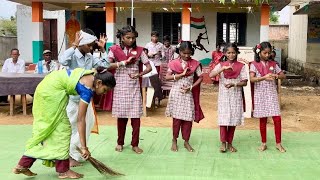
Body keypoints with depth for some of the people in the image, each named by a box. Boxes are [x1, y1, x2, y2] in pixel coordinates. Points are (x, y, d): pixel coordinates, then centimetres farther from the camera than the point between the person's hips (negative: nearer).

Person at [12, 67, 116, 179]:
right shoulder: (87, 89, -20)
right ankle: (63, 170, 6)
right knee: (61, 130, -2)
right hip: (52, 92, -10)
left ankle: (23, 165, 16)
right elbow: (81, 120, -20)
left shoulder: (93, 75, 2)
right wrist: (83, 147, -17)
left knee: (44, 129, 14)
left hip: (46, 88, 10)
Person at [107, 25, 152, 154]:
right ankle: (120, 143, 22)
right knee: (121, 116, 6)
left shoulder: (139, 51, 4)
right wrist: (123, 63, -21)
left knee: (136, 116, 0)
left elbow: (149, 67, 4)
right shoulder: (115, 50, -1)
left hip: (134, 87, 1)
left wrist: (139, 74, -13)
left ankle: (135, 144, 11)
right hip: (120, 87, -1)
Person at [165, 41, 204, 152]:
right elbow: (167, 77, -7)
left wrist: (191, 87, -10)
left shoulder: (195, 64, 0)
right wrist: (182, 74, -15)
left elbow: (200, 78, 2)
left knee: (188, 118, 4)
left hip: (189, 94, 1)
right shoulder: (173, 63, -2)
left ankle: (186, 141, 18)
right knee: (177, 118, 1)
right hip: (176, 93, -1)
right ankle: (174, 140, 17)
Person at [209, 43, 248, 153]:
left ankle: (230, 143, 16)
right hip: (224, 95, -1)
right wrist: (223, 68, -25)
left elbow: (244, 82, -2)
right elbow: (211, 75, -14)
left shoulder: (241, 66, 2)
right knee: (223, 119, -5)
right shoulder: (221, 65, 2)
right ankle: (223, 143, 6)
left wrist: (234, 84, -19)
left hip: (236, 96, 1)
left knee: (233, 119, 5)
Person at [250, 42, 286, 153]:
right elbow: (251, 79, -16)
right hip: (260, 94, -2)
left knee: (277, 119, -3)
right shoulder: (254, 64, -2)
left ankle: (278, 143, 10)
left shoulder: (273, 64, 7)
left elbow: (283, 76, 8)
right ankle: (263, 143, 18)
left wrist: (276, 76, -13)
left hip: (272, 93, 2)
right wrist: (264, 77, -30)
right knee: (263, 120, 6)